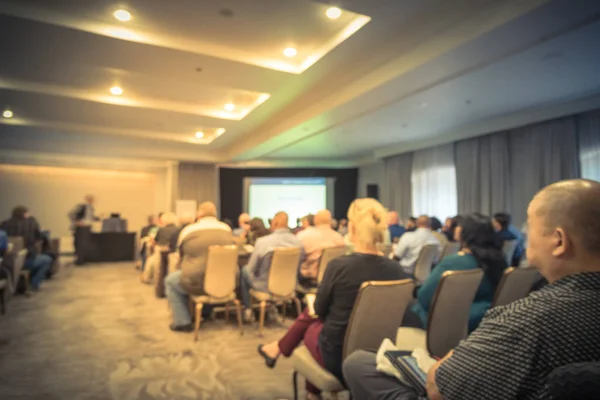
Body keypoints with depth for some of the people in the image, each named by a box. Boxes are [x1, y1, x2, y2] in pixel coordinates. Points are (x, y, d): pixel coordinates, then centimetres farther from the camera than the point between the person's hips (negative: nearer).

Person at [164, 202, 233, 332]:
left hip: (198, 282, -4)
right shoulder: (227, 229, 7)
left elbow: (182, 258, 15)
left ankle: (182, 322, 21)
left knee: (170, 280, 23)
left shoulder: (188, 230, -1)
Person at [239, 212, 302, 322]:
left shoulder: (262, 241, -20)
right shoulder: (298, 241, -11)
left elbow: (251, 268, -9)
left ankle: (248, 310, 26)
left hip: (266, 287, -4)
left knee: (244, 270, 23)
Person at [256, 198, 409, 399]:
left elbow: (320, 309, -7)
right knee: (310, 313, 24)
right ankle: (280, 348, 42)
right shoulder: (395, 269, -11)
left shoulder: (339, 265, -23)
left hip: (337, 355, -3)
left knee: (310, 320, 27)